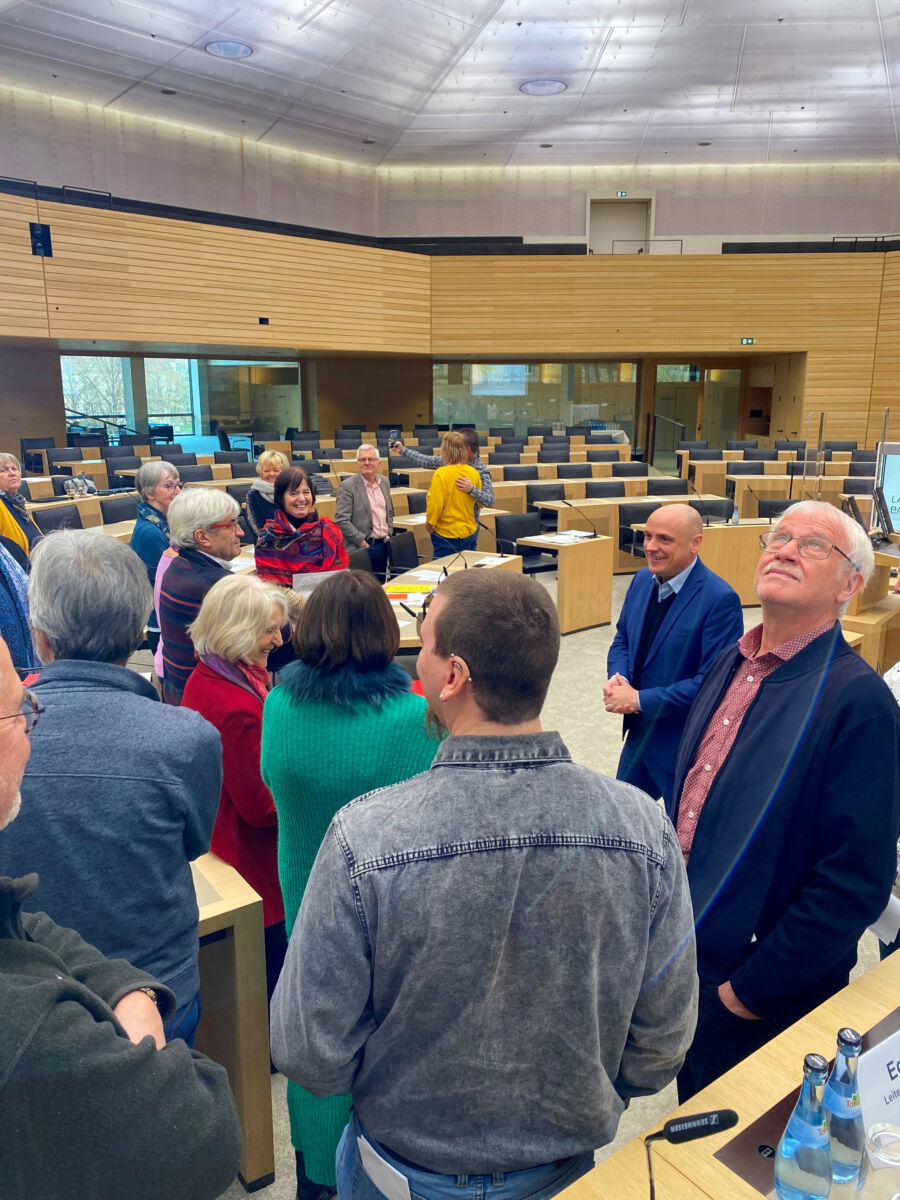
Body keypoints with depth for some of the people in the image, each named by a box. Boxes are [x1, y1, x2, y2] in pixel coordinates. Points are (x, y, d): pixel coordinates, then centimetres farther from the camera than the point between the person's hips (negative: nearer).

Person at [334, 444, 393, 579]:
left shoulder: (384, 482, 11)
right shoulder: (348, 486, -10)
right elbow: (342, 520, -15)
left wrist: (388, 535, 9)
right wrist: (362, 541, -15)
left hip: (384, 544, 6)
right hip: (364, 547, -6)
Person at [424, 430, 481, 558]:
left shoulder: (441, 474, -16)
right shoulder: (474, 472, -2)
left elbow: (435, 503, -16)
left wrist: (429, 523, 0)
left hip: (446, 534, -5)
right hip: (470, 533, 5)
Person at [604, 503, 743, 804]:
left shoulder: (720, 599, -22)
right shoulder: (642, 580, 1)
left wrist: (640, 700, -23)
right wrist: (617, 678, -9)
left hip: (685, 746, -6)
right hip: (638, 734, 7)